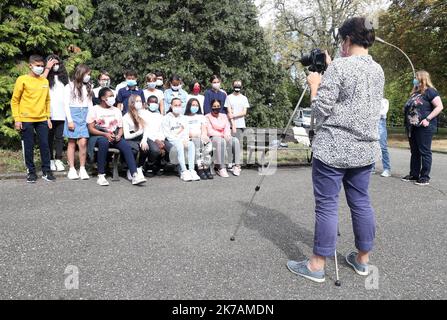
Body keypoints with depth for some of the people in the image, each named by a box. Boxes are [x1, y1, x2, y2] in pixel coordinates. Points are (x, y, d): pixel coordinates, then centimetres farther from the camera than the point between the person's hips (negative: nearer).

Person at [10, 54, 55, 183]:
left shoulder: (45, 81, 10)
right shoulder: (22, 80, -3)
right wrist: (17, 119, -7)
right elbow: (14, 100, -2)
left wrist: (48, 117, 11)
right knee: (29, 147, 3)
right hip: (26, 120, -3)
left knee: (45, 145, 3)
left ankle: (46, 171, 11)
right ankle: (31, 172, 14)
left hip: (42, 120, 3)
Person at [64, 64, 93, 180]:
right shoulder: (70, 86, 2)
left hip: (85, 116, 3)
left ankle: (82, 169, 0)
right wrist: (70, 120, -9)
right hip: (73, 114, -3)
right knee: (72, 143, 2)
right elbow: (66, 104, -2)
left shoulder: (88, 87, 15)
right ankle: (72, 169, 7)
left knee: (83, 143, -6)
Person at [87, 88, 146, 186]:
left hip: (114, 137, 3)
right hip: (98, 136, -3)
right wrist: (105, 134, -16)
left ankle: (135, 175, -38)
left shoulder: (116, 110, 20)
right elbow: (91, 128, -2)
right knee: (104, 142, -40)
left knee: (126, 146, -28)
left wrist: (119, 135, -7)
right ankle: (101, 175, -34)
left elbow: (120, 127, 17)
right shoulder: (94, 109, 6)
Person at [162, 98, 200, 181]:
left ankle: (191, 170, -37)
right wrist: (179, 141, -14)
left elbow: (186, 131, 12)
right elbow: (166, 134, -3)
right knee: (179, 145, -37)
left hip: (182, 141, 4)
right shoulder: (166, 118, 7)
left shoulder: (183, 118, 23)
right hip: (170, 141, -4)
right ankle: (183, 171, -42)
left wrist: (185, 140, -10)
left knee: (191, 144, -29)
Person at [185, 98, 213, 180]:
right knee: (198, 141, -37)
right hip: (191, 139, -2)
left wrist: (204, 135, -8)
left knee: (208, 143, -33)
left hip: (202, 138, 2)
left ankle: (206, 167, -34)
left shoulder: (201, 116, 29)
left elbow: (204, 129, 14)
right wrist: (192, 134, -15)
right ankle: (200, 168, -40)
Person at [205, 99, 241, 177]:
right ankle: (221, 168, -40)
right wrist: (222, 135, -18)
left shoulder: (224, 116, 22)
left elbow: (227, 129, 11)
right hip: (213, 138, -5)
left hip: (224, 138, 5)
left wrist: (227, 135, -13)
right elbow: (210, 132, -6)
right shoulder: (207, 117, 5)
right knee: (221, 141, -39)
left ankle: (237, 166, -29)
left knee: (235, 140, -27)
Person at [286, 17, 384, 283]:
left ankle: (317, 266, 9)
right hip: (366, 149, 8)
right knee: (361, 202, 14)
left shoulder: (339, 66, -11)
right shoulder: (378, 70, 12)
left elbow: (321, 109, -14)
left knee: (327, 205, -1)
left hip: (333, 149, -7)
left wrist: (315, 83, 4)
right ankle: (362, 260, 27)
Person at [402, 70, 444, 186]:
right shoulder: (415, 93, 18)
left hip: (424, 127, -8)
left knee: (424, 152, -3)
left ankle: (425, 177, 3)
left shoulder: (430, 91, -7)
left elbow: (440, 106, -14)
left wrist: (427, 119, -20)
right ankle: (414, 175, 20)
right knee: (414, 152, 12)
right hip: (413, 127, 8)